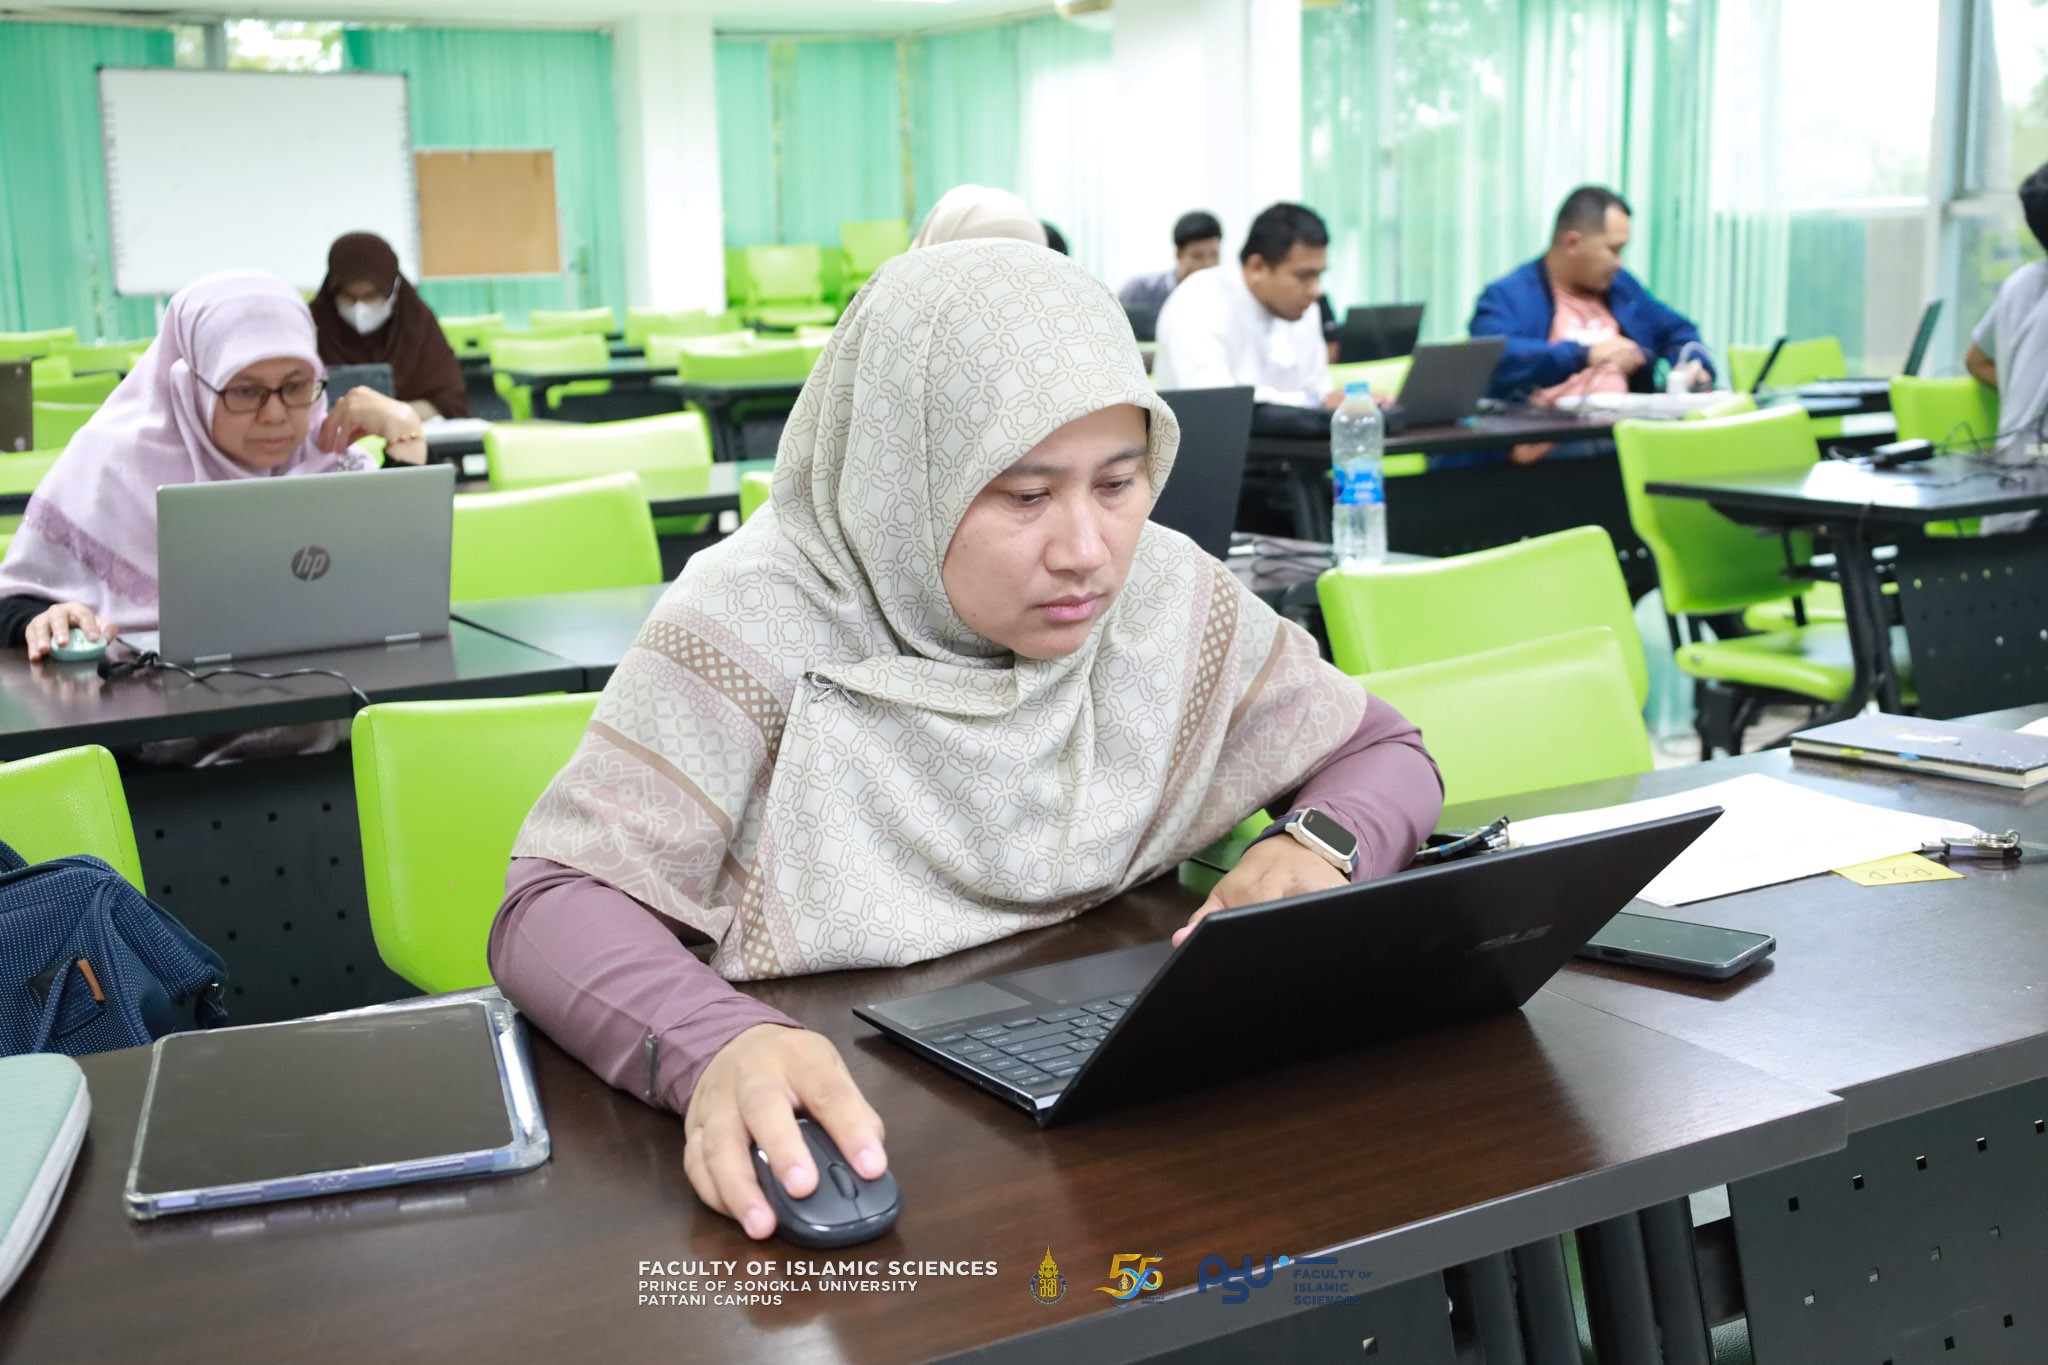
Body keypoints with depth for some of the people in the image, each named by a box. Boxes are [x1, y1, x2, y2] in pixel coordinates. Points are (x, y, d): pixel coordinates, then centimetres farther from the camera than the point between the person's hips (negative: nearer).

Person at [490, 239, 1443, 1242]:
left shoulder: (1171, 601, -1)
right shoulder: (757, 625, -14)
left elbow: (1383, 753, 12)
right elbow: (557, 903, -21)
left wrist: (1318, 850, -14)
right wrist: (718, 1047, -43)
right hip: (846, 1149, -3)